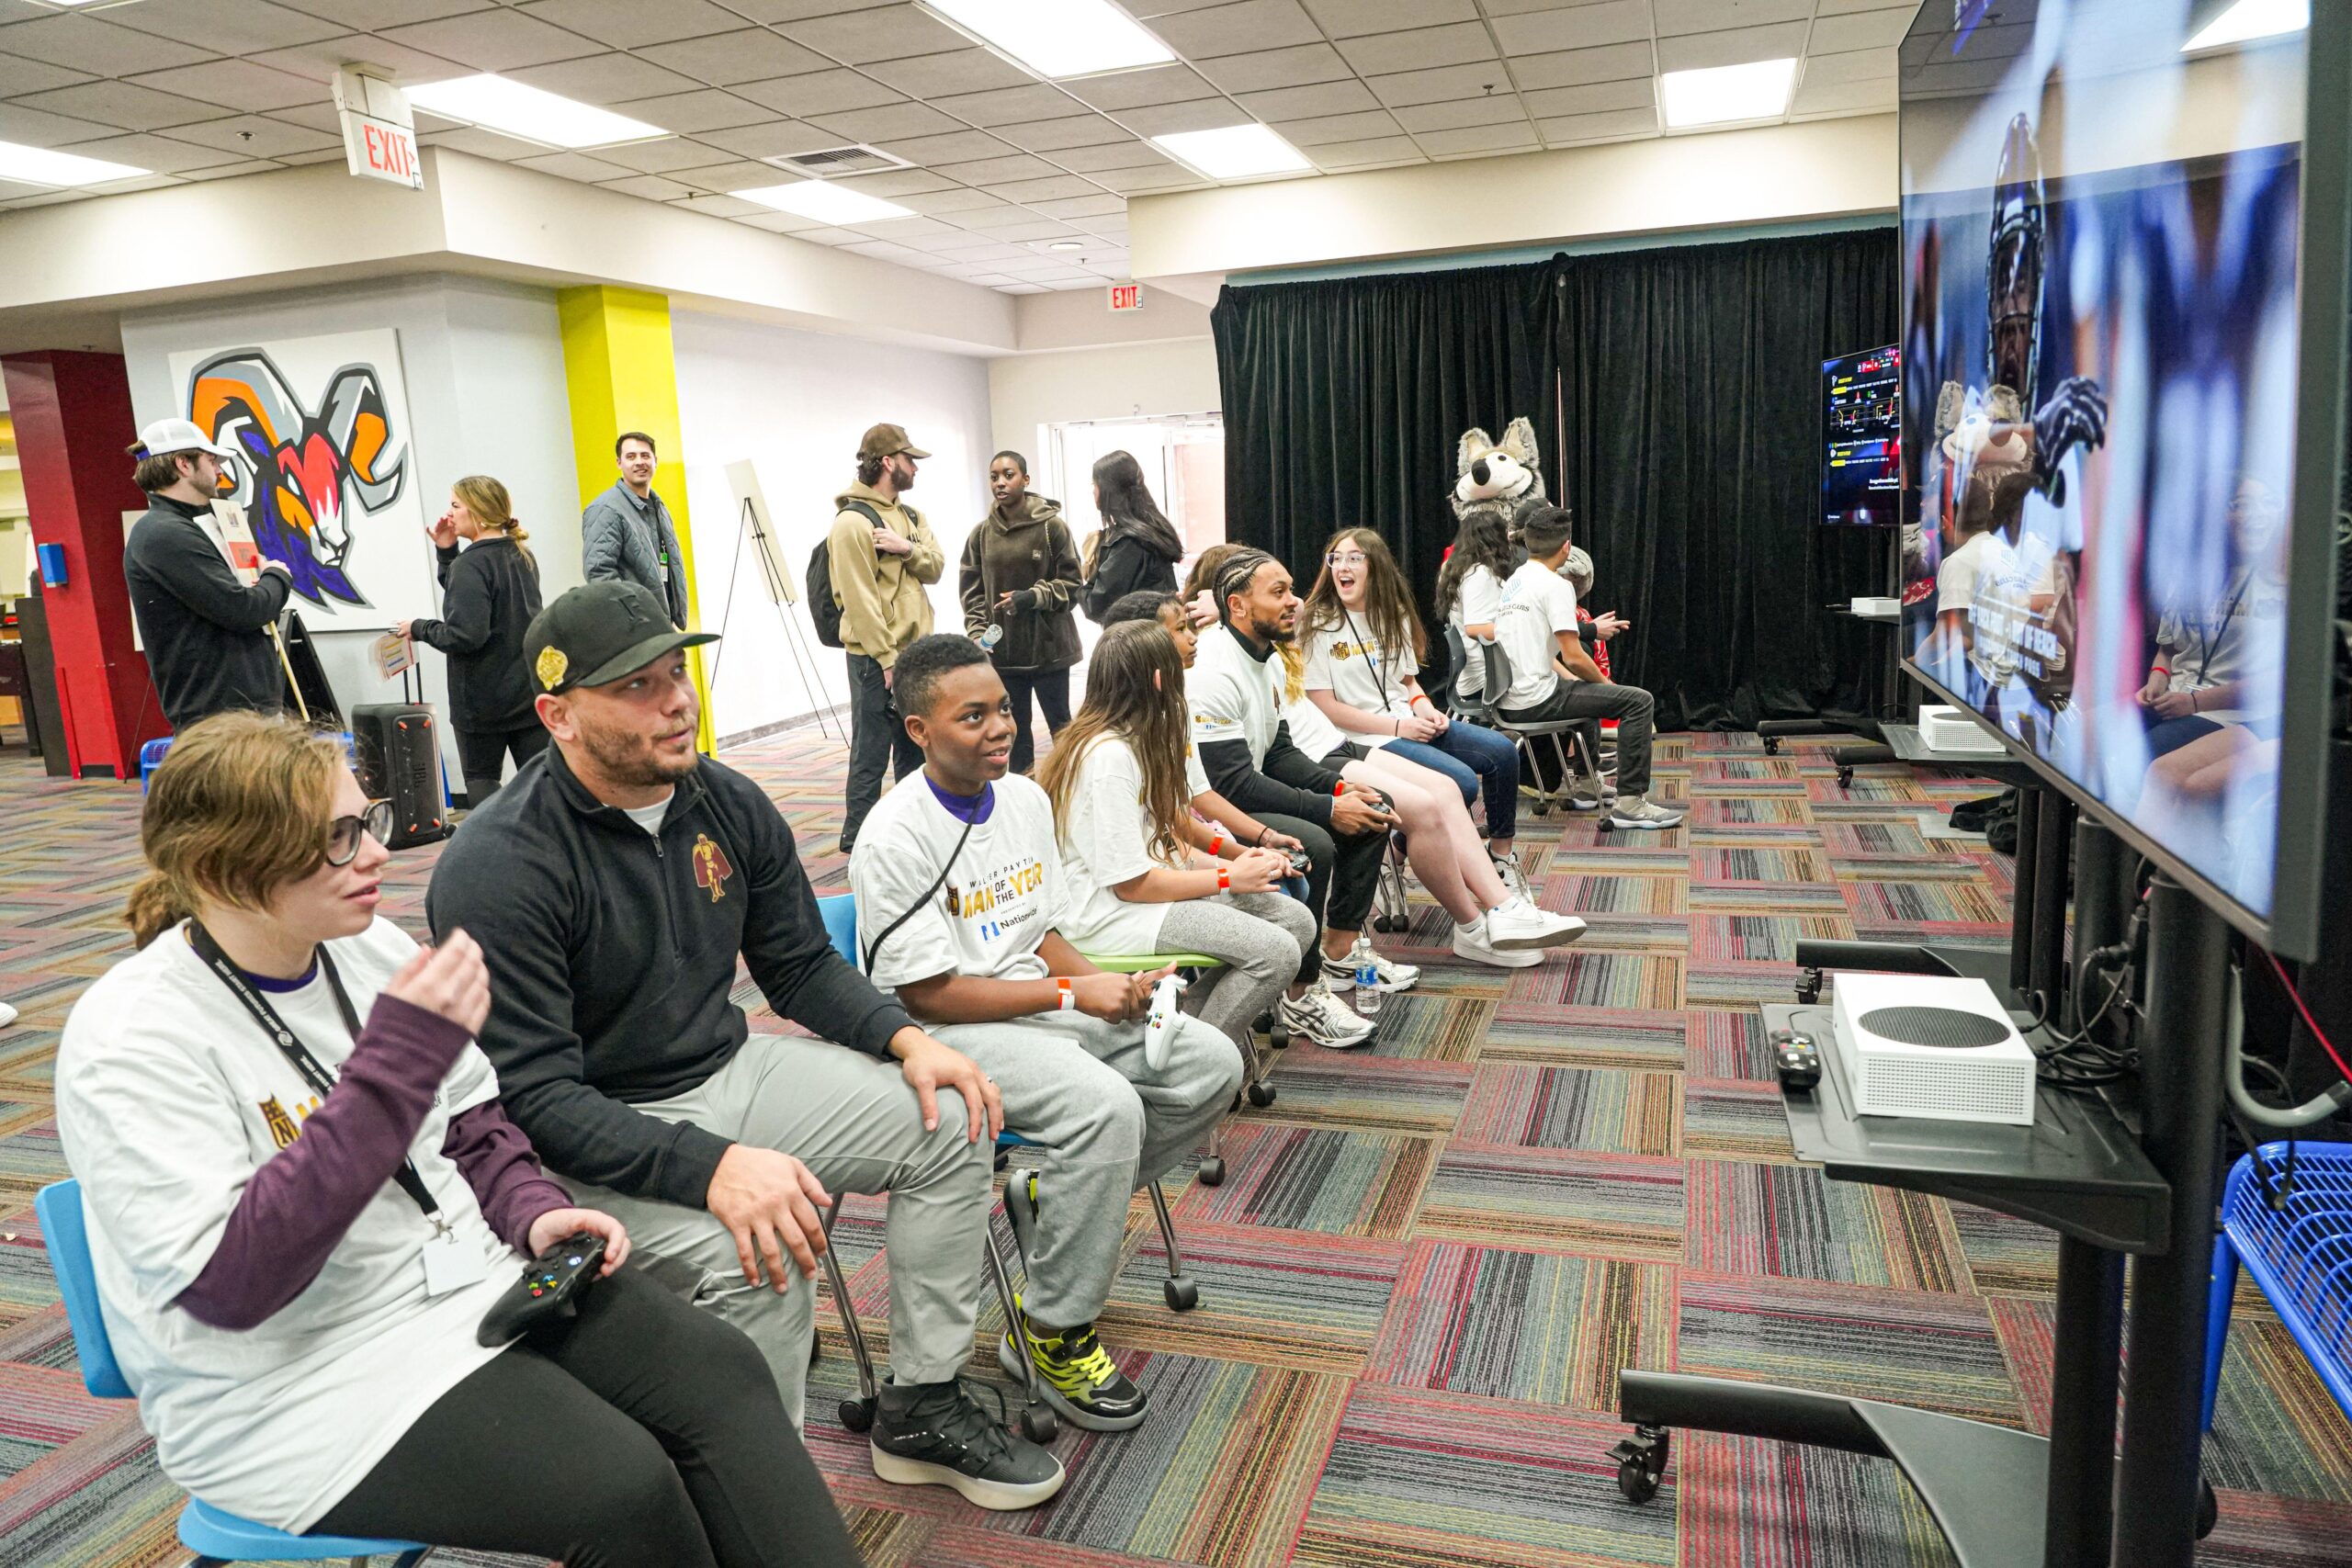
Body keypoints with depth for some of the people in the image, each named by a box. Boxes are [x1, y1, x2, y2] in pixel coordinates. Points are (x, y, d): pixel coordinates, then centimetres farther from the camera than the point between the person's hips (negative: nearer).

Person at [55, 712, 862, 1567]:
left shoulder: (371, 946, 1)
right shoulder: (131, 1039, -17)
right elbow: (229, 1281, -27)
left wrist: (534, 1211, -7)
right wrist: (397, 1055, -31)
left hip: (473, 1274, 6)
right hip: (297, 1384, -6)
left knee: (718, 1368, -13)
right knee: (622, 1483, -22)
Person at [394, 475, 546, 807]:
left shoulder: (471, 564, -16)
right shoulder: (522, 556, 9)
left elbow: (465, 635, -23)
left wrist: (420, 629, -7)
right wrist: (446, 554, 6)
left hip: (484, 697, -7)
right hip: (531, 692, 7)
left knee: (481, 780, 9)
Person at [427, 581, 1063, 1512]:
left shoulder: (727, 804, 0)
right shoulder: (496, 867, -21)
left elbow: (801, 965, 9)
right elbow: (533, 1095, -24)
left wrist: (907, 1039, -9)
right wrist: (712, 1168, -36)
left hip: (732, 1073, 7)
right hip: (598, 1138, -7)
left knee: (949, 1121, -2)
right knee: (754, 1259, -32)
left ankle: (921, 1409, 10)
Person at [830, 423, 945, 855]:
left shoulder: (910, 516, 15)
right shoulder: (852, 521, -13)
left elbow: (935, 567, 6)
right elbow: (859, 598, -17)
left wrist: (907, 548, -15)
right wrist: (887, 659, -19)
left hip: (917, 652, 9)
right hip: (876, 658, -8)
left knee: (914, 749, 17)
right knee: (871, 755, -3)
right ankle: (858, 842, 5)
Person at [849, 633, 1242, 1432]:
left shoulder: (1026, 800, 6)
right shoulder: (894, 840, -17)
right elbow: (931, 993, -18)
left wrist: (1109, 986, -6)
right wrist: (1072, 992, -18)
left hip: (1040, 1002, 8)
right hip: (944, 1033, -8)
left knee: (1211, 1064, -4)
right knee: (1107, 1105, -31)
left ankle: (1053, 1201, 11)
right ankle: (1052, 1332, -12)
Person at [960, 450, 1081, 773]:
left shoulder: (1052, 526, -6)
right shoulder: (981, 534, 5)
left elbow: (1071, 582, -4)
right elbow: (972, 591, 8)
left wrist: (1033, 597, -18)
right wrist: (978, 634, -5)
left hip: (1048, 646, -3)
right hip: (1002, 649, 3)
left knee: (1060, 726, 8)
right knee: (1014, 732, 9)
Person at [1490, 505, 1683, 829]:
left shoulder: (1512, 583, 15)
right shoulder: (1555, 586, -12)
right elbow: (1573, 656, -16)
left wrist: (1572, 679, 17)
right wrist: (1604, 682, 2)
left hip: (1507, 700, 9)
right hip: (1537, 699, -9)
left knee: (1583, 690, 35)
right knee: (1638, 701, -5)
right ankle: (1630, 803, -6)